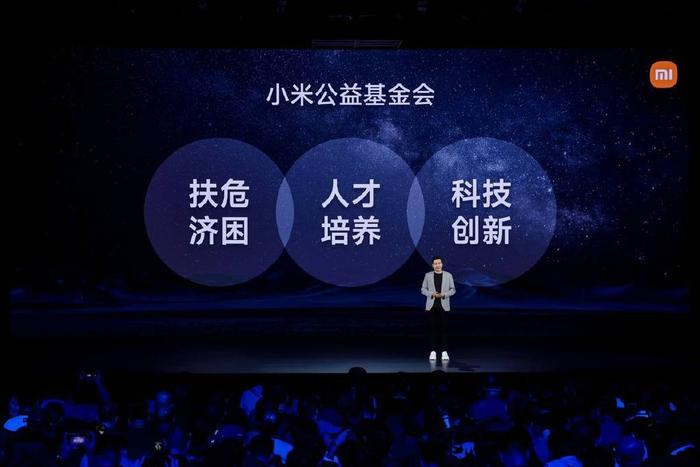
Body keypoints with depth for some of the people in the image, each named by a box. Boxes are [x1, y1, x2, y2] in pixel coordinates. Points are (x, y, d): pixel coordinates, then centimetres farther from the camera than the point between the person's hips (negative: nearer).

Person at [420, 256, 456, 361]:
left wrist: (444, 294, -13)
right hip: (432, 305, 0)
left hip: (443, 305, 0)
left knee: (444, 328, 0)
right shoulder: (428, 275, 4)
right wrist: (432, 294, -13)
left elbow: (453, 289, 5)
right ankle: (433, 351, 2)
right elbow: (423, 289, 4)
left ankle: (444, 351, 3)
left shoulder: (448, 275, 4)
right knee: (433, 328, 0)